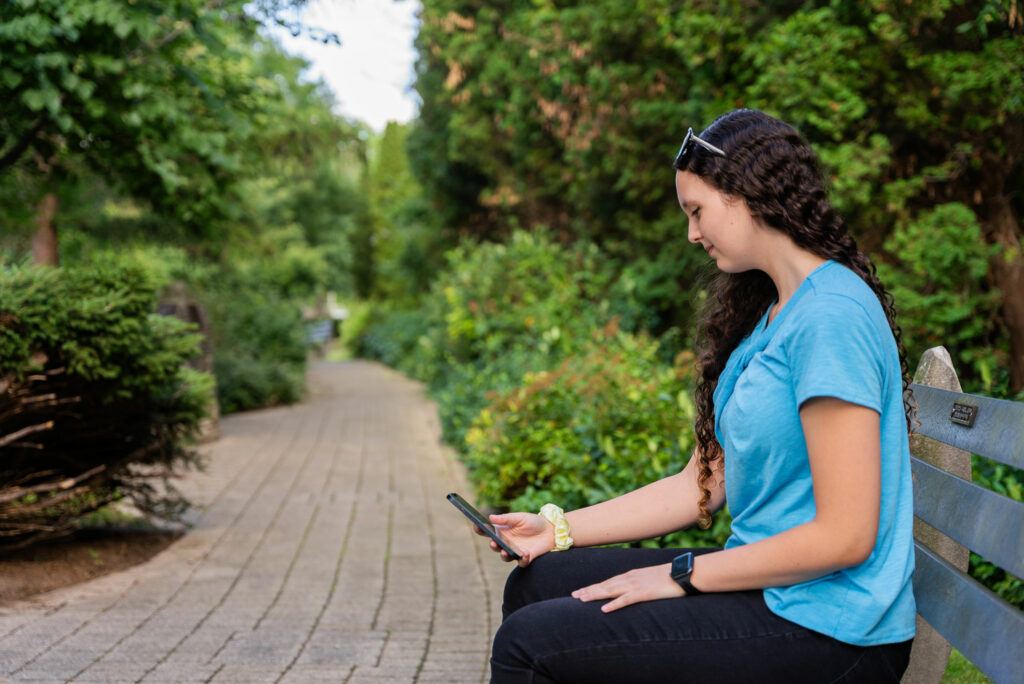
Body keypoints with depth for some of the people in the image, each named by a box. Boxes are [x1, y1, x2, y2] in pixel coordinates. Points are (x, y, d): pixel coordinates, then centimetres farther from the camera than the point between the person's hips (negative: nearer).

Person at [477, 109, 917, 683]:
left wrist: (682, 575, -14)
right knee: (534, 584, 14)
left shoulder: (831, 317, -18)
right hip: (768, 587, 10)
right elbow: (701, 485, 13)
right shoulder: (768, 315, 14)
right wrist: (557, 529, 8)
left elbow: (845, 536, -22)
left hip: (828, 631, -10)